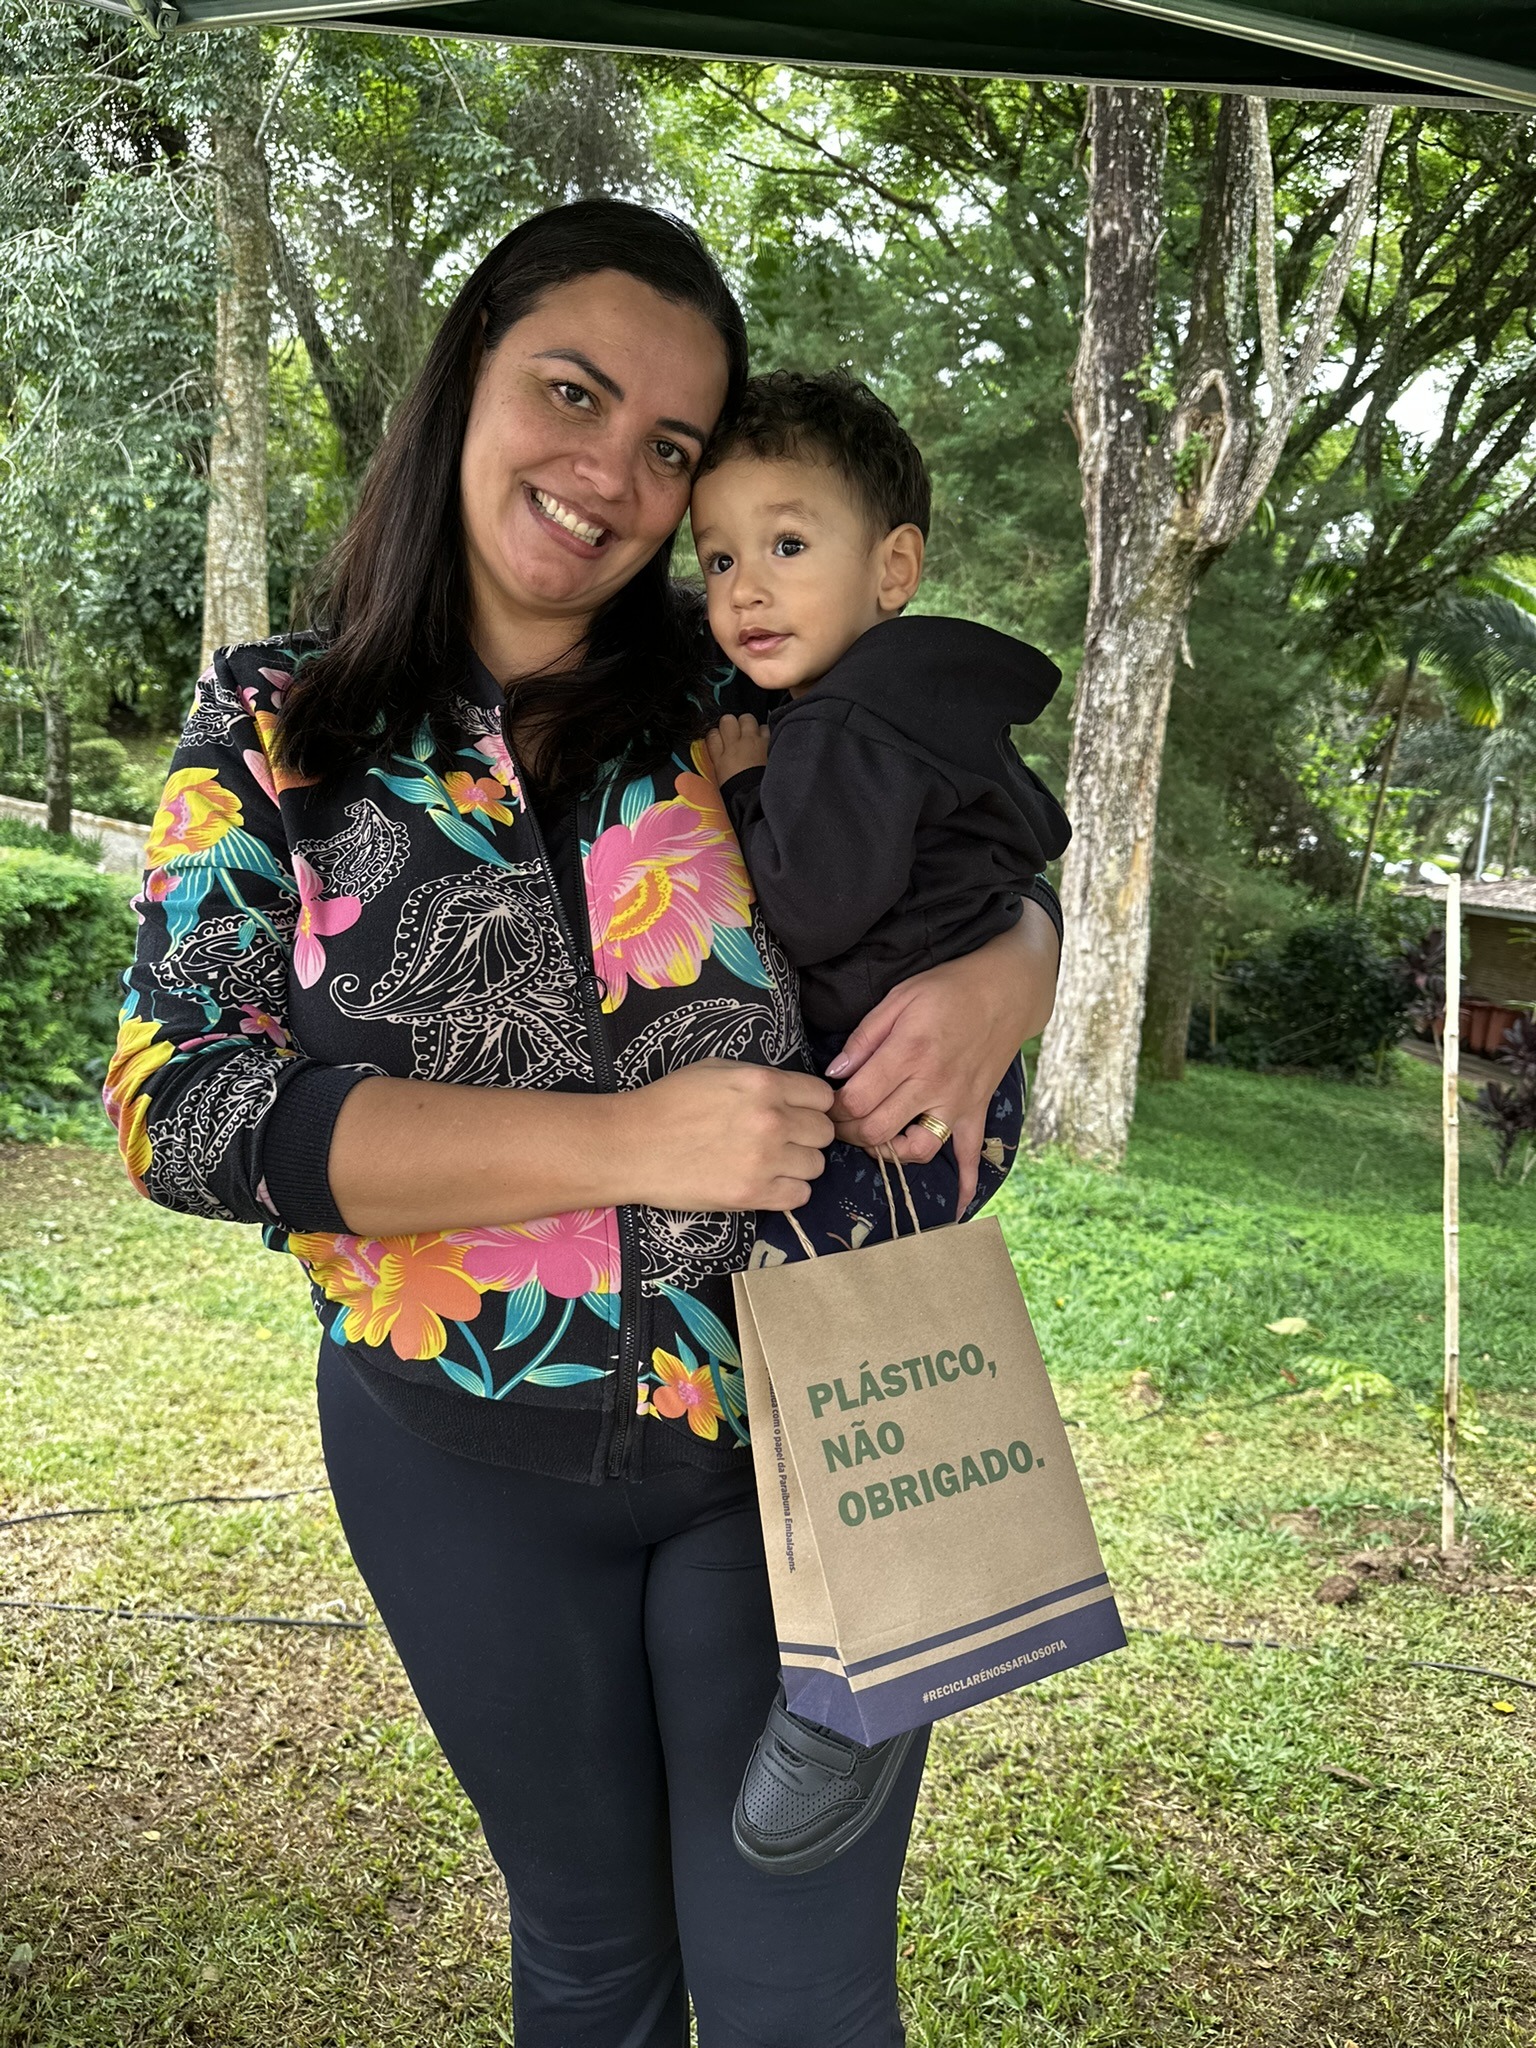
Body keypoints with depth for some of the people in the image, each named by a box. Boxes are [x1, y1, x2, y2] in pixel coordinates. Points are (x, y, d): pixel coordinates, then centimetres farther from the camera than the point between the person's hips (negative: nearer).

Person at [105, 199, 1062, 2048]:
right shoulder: (277, 731, -5)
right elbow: (180, 1101, -14)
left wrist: (1000, 984, -18)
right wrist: (622, 1143, -24)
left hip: (799, 1429, 0)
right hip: (467, 1462, 1)